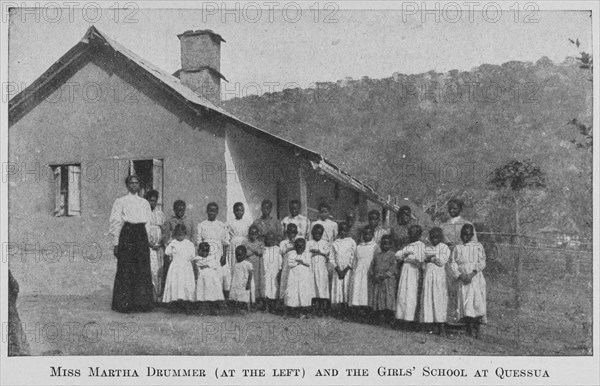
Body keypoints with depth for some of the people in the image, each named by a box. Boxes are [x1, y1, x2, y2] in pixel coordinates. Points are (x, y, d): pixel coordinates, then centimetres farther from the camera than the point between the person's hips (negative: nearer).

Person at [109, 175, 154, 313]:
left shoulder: (144, 203, 16)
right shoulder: (120, 202, 4)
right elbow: (115, 222, 0)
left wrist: (148, 240, 10)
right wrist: (116, 243, -6)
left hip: (142, 236, 4)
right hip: (126, 235, -4)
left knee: (143, 270, 0)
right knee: (125, 270, -5)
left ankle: (142, 302, 6)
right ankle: (124, 304, 1)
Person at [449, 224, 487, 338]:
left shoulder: (478, 246, 8)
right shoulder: (457, 248, 13)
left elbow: (482, 263, 0)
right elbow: (452, 263, 6)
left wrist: (472, 274, -13)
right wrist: (460, 275, -9)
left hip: (476, 278, -1)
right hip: (463, 279, 1)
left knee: (477, 302, -8)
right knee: (465, 302, -6)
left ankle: (477, 327, -3)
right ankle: (469, 326, -2)